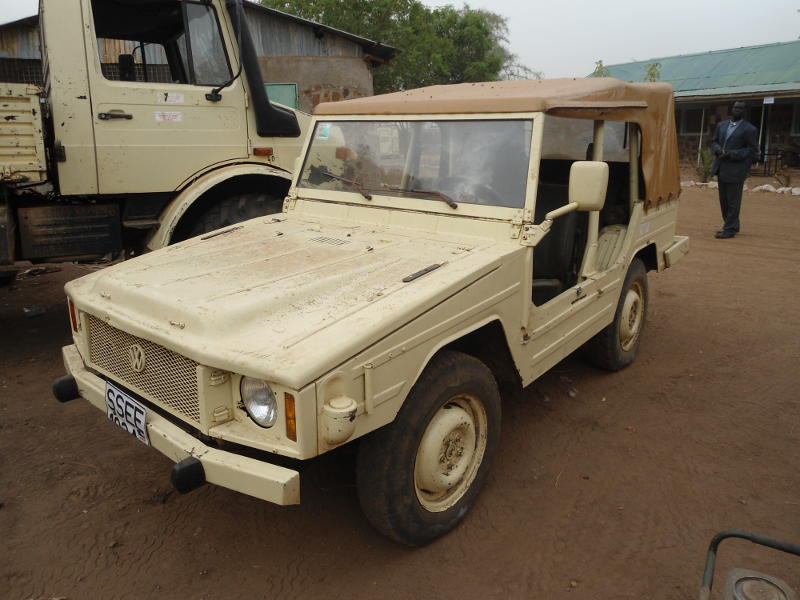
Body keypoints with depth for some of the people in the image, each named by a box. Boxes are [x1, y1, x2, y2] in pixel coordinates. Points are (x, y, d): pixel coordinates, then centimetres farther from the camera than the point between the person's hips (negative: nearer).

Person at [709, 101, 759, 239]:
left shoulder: (749, 129, -5)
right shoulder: (721, 125, 14)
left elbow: (753, 150, -7)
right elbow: (714, 141, 19)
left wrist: (732, 154, -17)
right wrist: (717, 149, -4)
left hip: (736, 170, -7)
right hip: (721, 169, 7)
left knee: (733, 202, -4)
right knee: (723, 200, 14)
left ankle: (730, 229, 3)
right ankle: (732, 226, 27)